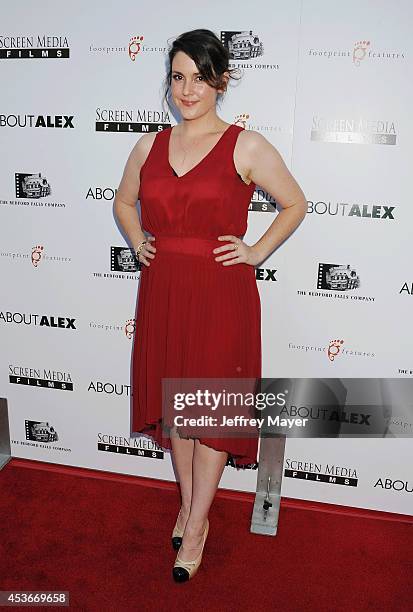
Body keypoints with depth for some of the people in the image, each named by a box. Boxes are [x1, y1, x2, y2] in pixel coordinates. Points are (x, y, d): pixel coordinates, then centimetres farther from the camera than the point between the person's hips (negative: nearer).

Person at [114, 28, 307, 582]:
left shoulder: (246, 146, -5)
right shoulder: (150, 146, 7)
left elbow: (296, 204, 3)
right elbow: (123, 201, 24)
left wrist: (255, 253, -4)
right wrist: (138, 242, 8)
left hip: (222, 292, -4)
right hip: (162, 290, 5)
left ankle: (196, 528, 24)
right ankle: (189, 505, 37)